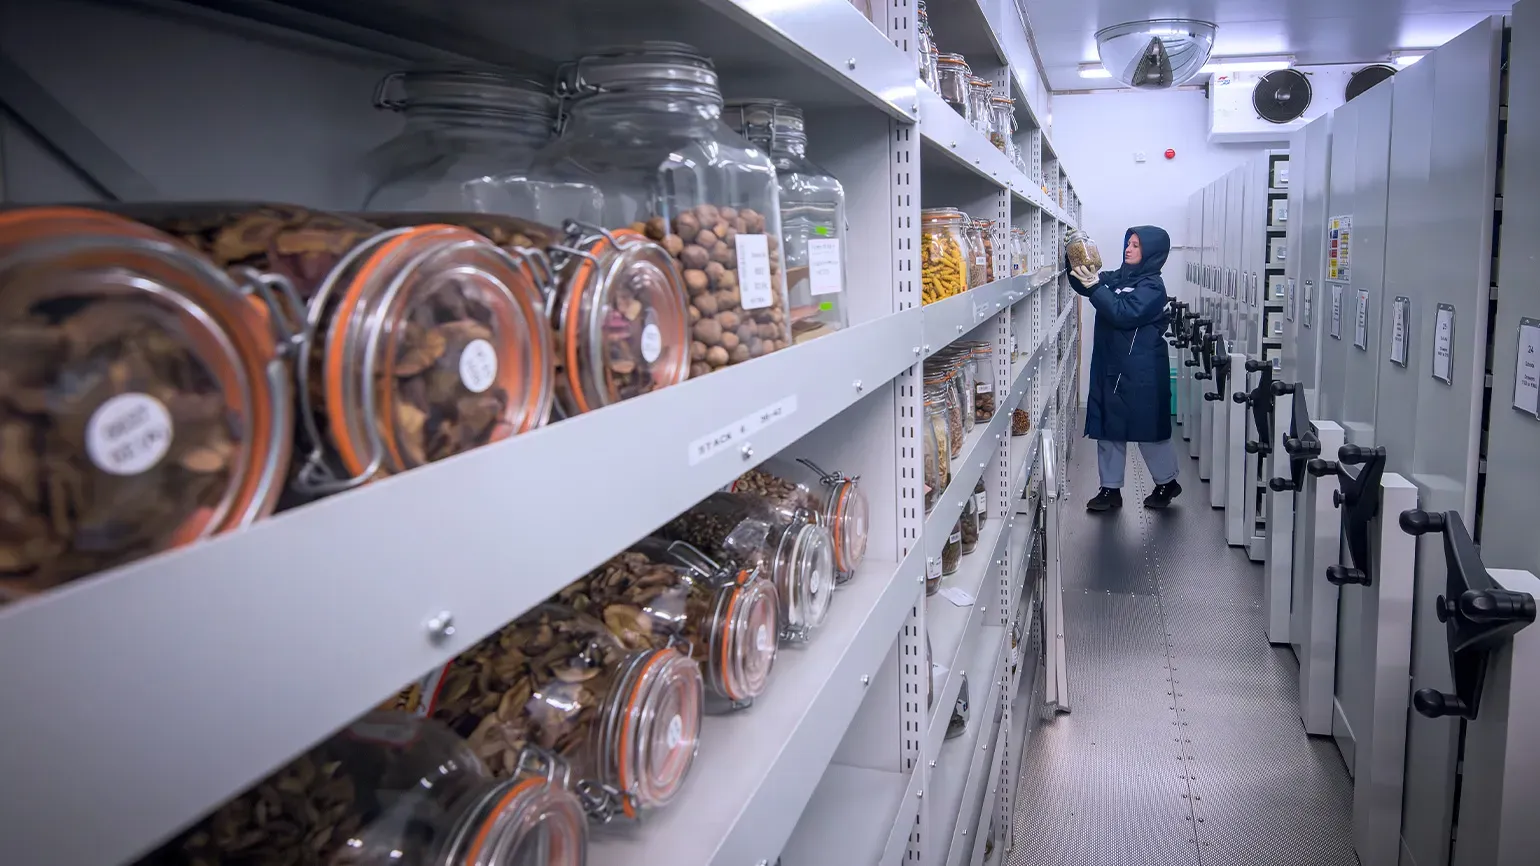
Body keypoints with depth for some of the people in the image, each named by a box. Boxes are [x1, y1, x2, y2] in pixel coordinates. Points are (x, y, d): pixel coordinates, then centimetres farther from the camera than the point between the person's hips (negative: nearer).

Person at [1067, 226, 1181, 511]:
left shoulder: (1152, 285, -12)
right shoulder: (1118, 277, 10)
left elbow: (1124, 313, -25)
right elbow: (1083, 284, 6)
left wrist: (1094, 286, -29)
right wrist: (1076, 267, -12)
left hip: (1142, 372, -7)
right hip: (1110, 366, 7)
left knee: (1148, 428, 5)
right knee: (1108, 427, 9)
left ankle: (1167, 482, 25)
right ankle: (1111, 489, 17)